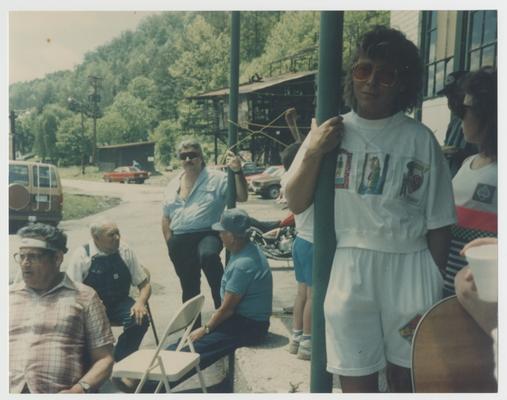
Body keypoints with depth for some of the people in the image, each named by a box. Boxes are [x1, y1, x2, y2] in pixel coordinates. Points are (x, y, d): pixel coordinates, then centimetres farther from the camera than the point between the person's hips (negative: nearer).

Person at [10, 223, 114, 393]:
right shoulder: (9, 295, 18)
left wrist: (79, 390, -10)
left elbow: (104, 358, 6)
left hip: (60, 393, -2)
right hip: (10, 390, 2)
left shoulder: (84, 296, 9)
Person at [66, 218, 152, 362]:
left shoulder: (125, 251, -2)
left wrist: (140, 303, -16)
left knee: (141, 318, -25)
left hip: (119, 303, 2)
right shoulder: (81, 255, -10)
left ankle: (119, 360, -4)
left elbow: (145, 284, 5)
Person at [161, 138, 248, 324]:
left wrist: (238, 172, -21)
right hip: (180, 241, 5)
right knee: (189, 288, 13)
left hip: (207, 234, -5)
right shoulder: (173, 185, 14)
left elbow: (242, 197, -6)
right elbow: (166, 218, 18)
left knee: (208, 255, -39)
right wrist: (170, 244, 8)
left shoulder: (216, 179, -1)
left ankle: (223, 304, -25)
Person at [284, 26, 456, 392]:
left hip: (410, 270, 0)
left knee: (407, 376, 16)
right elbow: (296, 204, 2)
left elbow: (439, 223, 2)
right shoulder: (328, 132, 3)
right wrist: (313, 153, -11)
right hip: (349, 269, 1)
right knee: (356, 381, 10)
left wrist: (435, 287, 3)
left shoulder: (420, 139, -2)